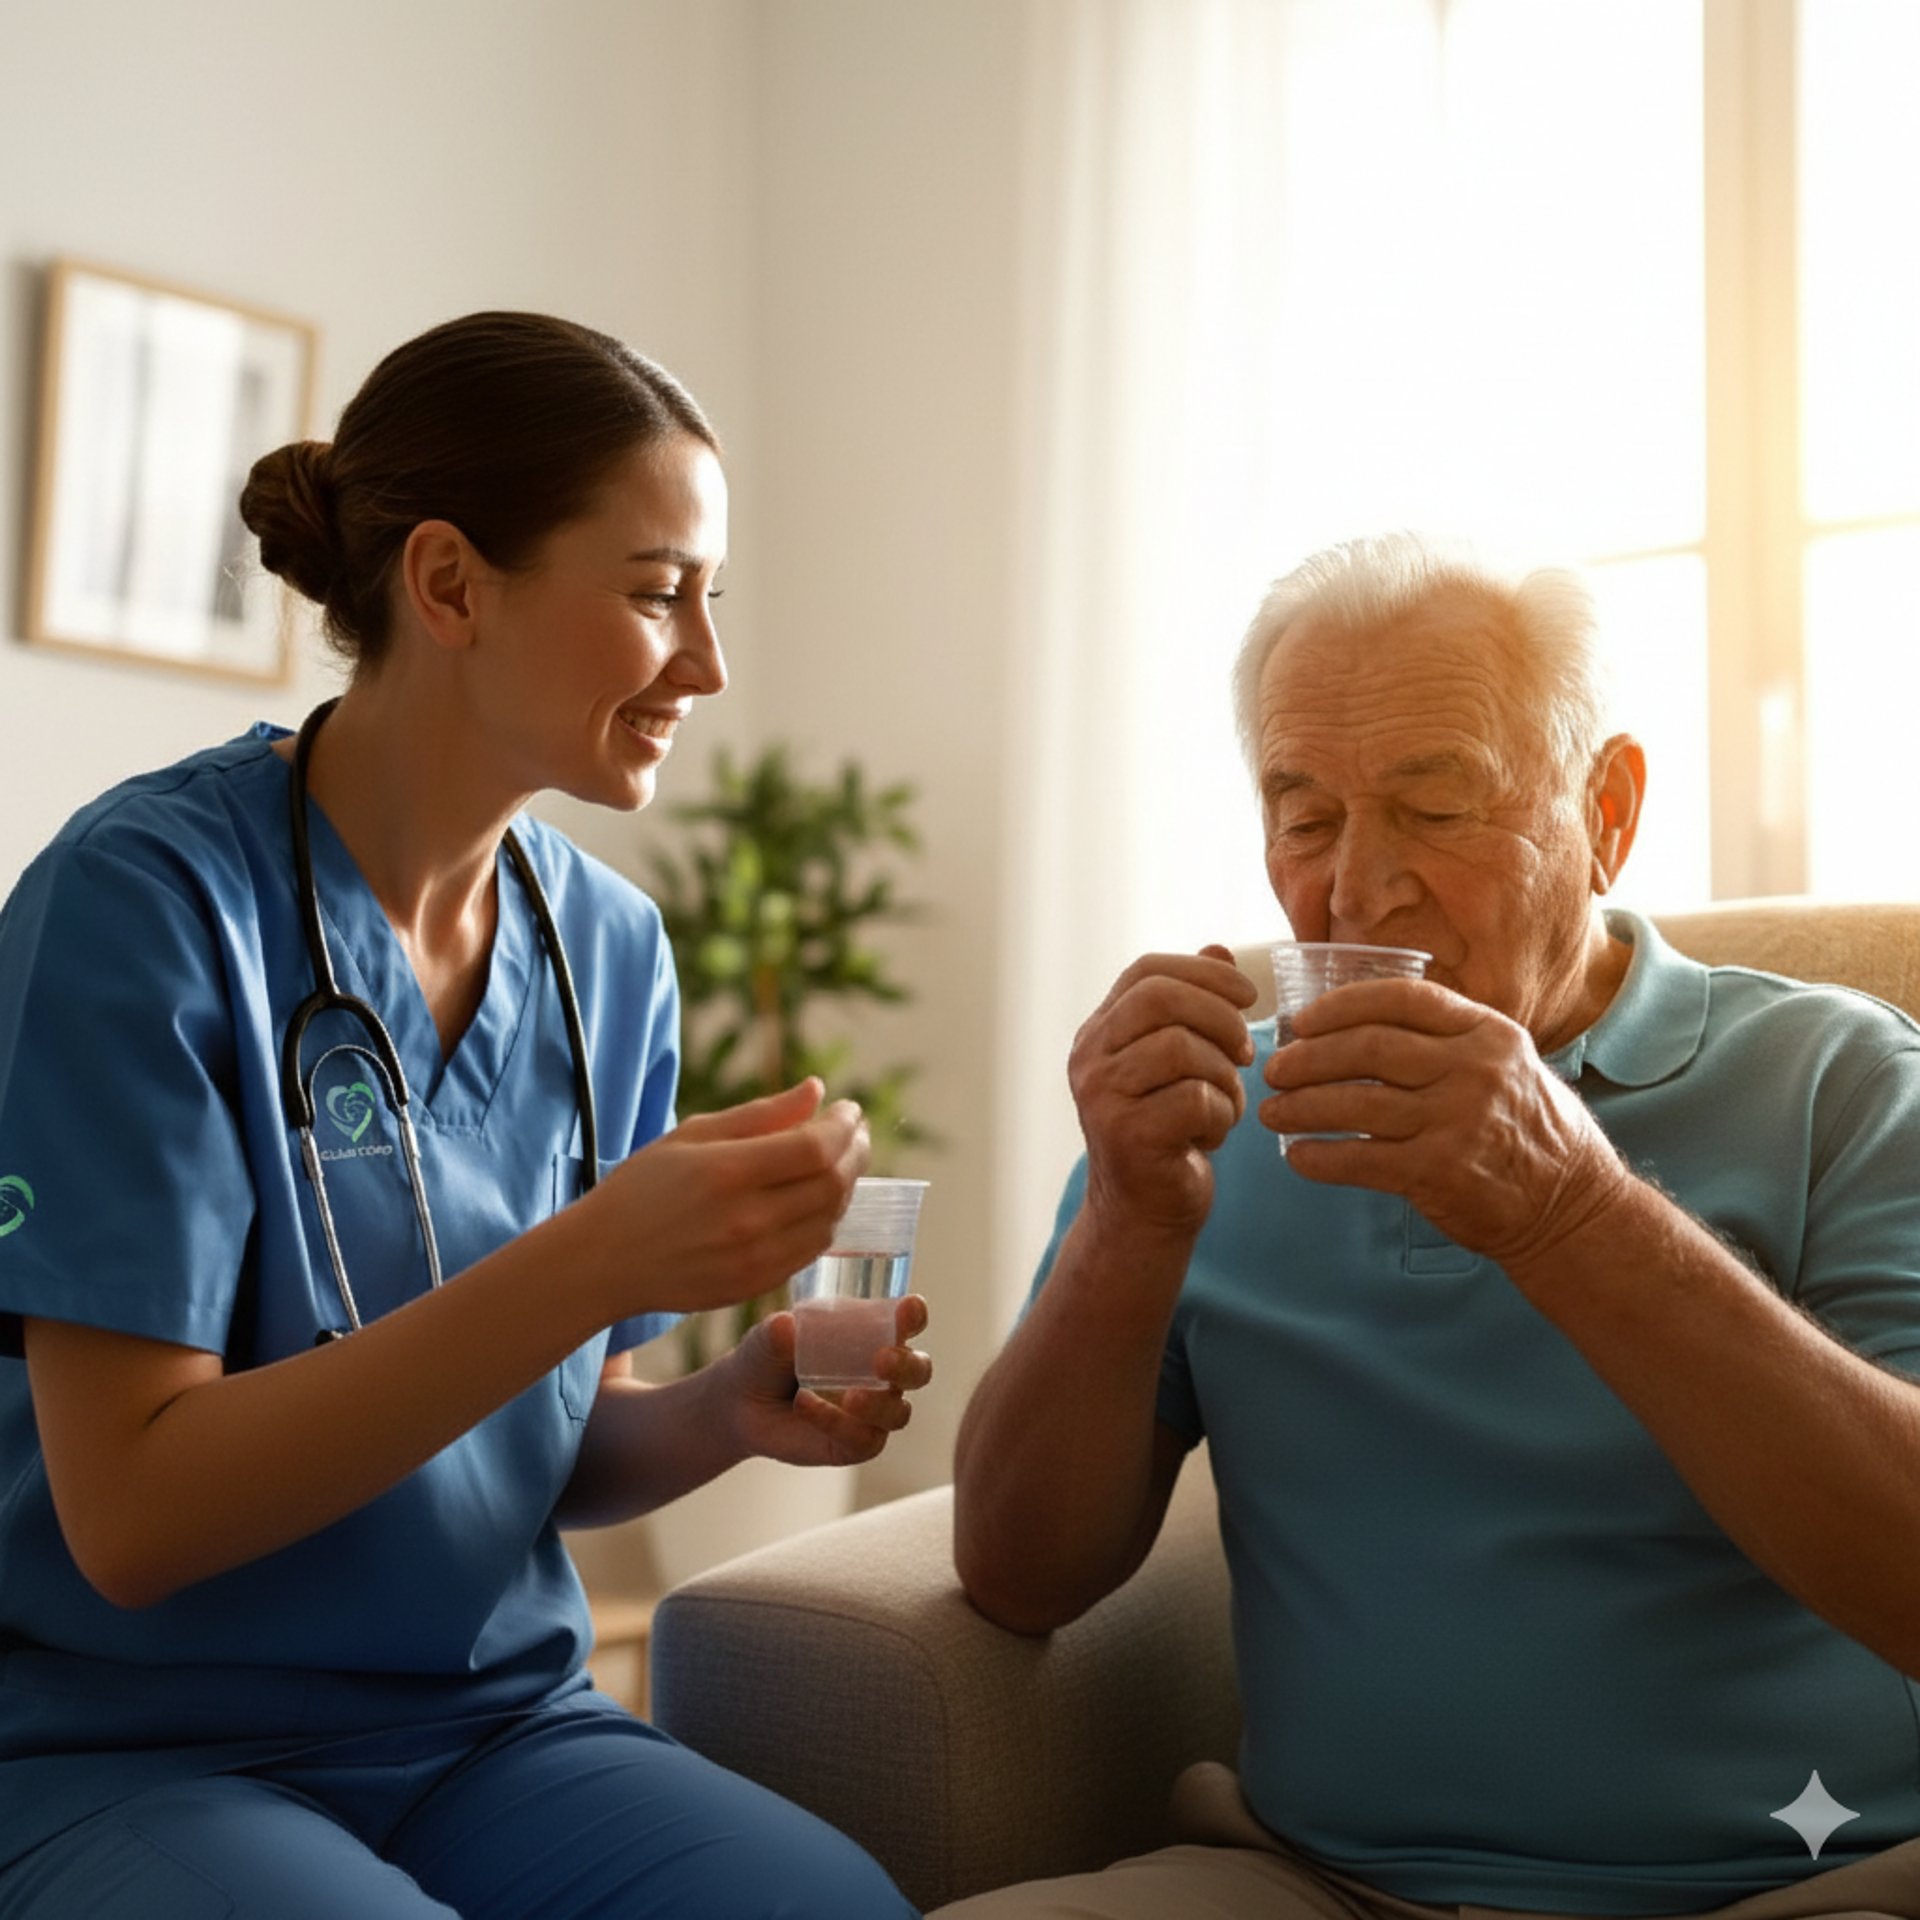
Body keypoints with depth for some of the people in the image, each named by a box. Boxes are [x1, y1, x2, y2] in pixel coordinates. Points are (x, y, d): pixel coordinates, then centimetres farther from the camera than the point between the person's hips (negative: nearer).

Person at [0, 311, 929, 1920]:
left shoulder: (610, 947, 3)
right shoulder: (153, 893, -15)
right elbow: (133, 1513, -18)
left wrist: (725, 1415, -11)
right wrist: (593, 1260, -27)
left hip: (497, 1726, 4)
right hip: (132, 1748, -4)